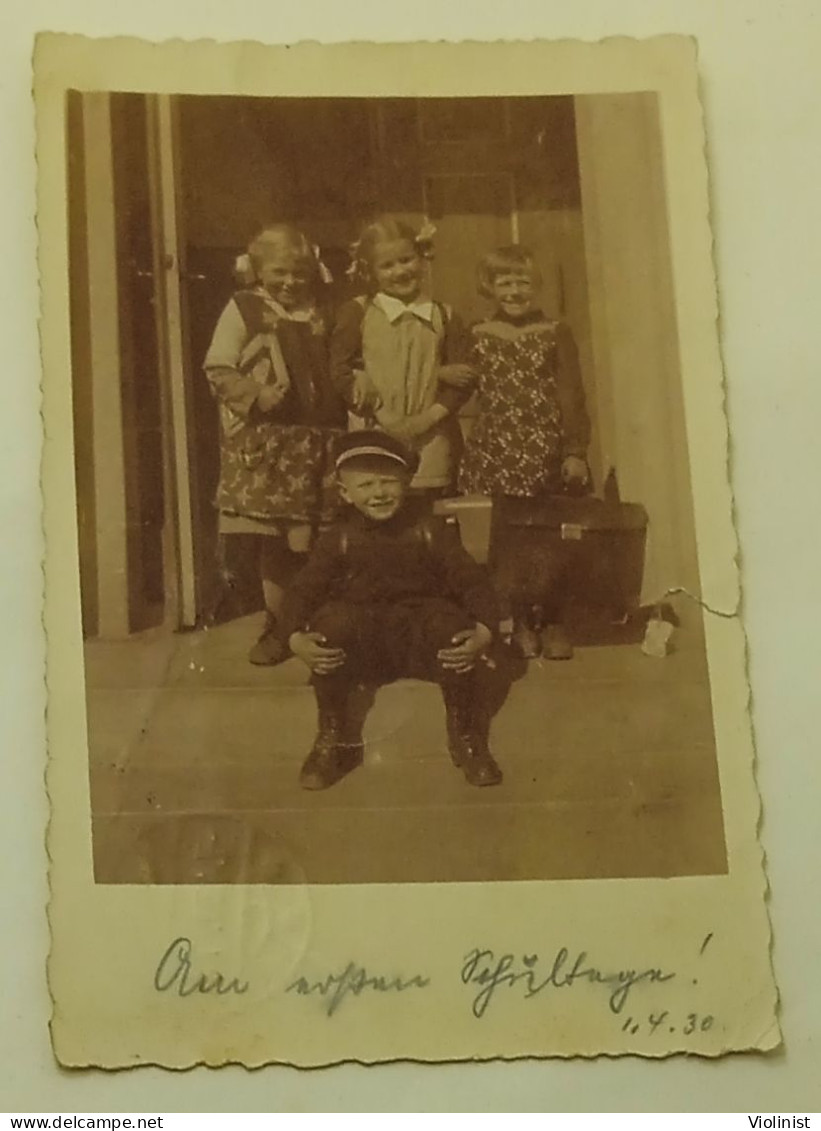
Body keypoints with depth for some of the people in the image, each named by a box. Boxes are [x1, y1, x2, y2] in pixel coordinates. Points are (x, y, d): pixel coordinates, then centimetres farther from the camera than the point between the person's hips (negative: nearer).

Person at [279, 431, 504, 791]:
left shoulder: (430, 531, -1)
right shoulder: (339, 539, 1)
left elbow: (472, 581, -7)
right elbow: (302, 591, -5)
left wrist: (483, 632, -27)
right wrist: (296, 639, -26)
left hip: (419, 638, 0)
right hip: (360, 649, 0)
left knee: (449, 622, -33)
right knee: (332, 620, -32)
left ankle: (465, 736, -12)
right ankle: (334, 739, -14)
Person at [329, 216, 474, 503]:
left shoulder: (444, 317, 9)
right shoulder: (357, 313, 3)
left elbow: (464, 376, 4)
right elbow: (339, 371, -3)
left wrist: (429, 417, -11)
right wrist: (383, 416, -10)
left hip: (431, 440, 2)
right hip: (374, 437, -1)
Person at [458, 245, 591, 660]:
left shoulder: (554, 334, 1)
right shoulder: (478, 338, 5)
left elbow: (572, 396, 0)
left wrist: (576, 452, -5)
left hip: (546, 454, -1)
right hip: (497, 456, 1)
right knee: (506, 544, 1)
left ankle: (553, 625, 15)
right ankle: (518, 625, 11)